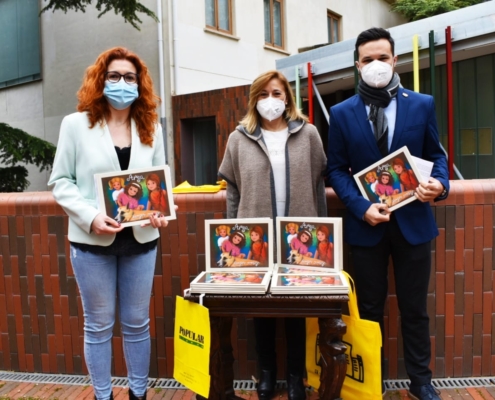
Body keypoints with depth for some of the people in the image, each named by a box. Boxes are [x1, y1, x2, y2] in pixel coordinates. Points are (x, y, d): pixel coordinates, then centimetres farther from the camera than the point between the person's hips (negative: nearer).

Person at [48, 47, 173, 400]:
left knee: (137, 323, 13)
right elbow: (61, 181, -2)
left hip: (141, 239, 3)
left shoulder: (151, 127, 7)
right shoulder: (76, 124, -1)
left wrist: (162, 210, -12)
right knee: (99, 325, 11)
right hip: (92, 240, -2)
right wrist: (90, 217, -18)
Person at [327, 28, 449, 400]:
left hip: (413, 220, 1)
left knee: (414, 308, 12)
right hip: (367, 224, 0)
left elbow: (435, 155, 7)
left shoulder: (423, 104, 2)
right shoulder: (342, 113, 0)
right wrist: (361, 208, -15)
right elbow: (337, 169, 0)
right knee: (370, 309, 13)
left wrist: (440, 183, -15)